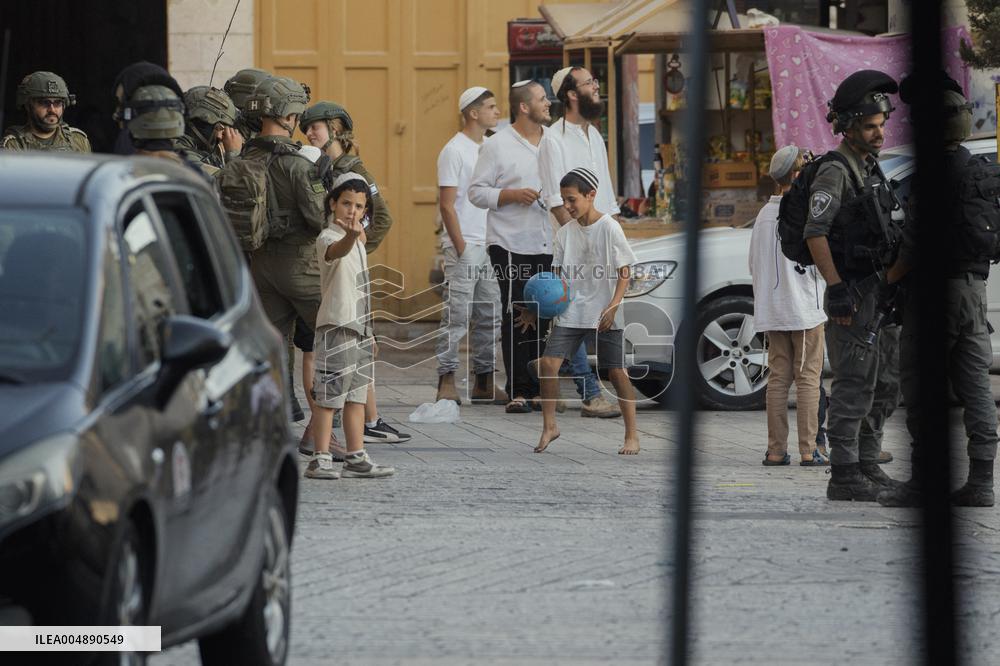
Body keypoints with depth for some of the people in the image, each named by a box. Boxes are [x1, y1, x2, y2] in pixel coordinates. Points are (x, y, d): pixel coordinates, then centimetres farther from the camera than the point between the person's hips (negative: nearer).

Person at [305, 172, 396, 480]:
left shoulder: (358, 242, 18)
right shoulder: (328, 238, -10)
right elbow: (337, 250, -37)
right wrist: (351, 236, -58)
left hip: (359, 328, 9)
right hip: (336, 327, -9)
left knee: (356, 396, 10)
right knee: (328, 396, -7)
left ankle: (356, 459, 14)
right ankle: (320, 460, -6)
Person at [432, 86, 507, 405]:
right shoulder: (455, 151, -7)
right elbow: (447, 204, -11)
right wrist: (461, 247, -14)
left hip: (490, 246, 8)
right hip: (465, 245, -8)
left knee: (491, 316, 8)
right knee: (457, 315, -8)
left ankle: (484, 381, 14)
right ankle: (446, 381, -6)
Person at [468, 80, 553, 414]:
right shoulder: (497, 145, -2)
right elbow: (477, 192, -3)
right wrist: (512, 195, -15)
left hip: (548, 246, 5)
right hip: (512, 246, -5)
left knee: (541, 319, 6)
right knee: (517, 319, -8)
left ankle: (536, 389, 13)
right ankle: (518, 392, -6)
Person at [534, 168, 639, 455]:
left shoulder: (609, 228, -8)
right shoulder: (565, 232, 6)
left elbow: (625, 272, -7)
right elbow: (560, 273, 12)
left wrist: (613, 307, -16)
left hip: (603, 315, -4)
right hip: (570, 312, 4)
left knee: (617, 371, -2)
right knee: (549, 363, -8)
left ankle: (632, 435, 7)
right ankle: (549, 426, 5)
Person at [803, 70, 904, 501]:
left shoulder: (869, 169, 15)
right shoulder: (835, 172, -15)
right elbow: (815, 232, -23)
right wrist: (837, 288, -25)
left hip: (874, 287, 9)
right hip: (851, 291, -9)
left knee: (867, 383, 14)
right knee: (852, 384, -9)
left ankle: (867, 469, 20)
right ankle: (844, 477, -8)